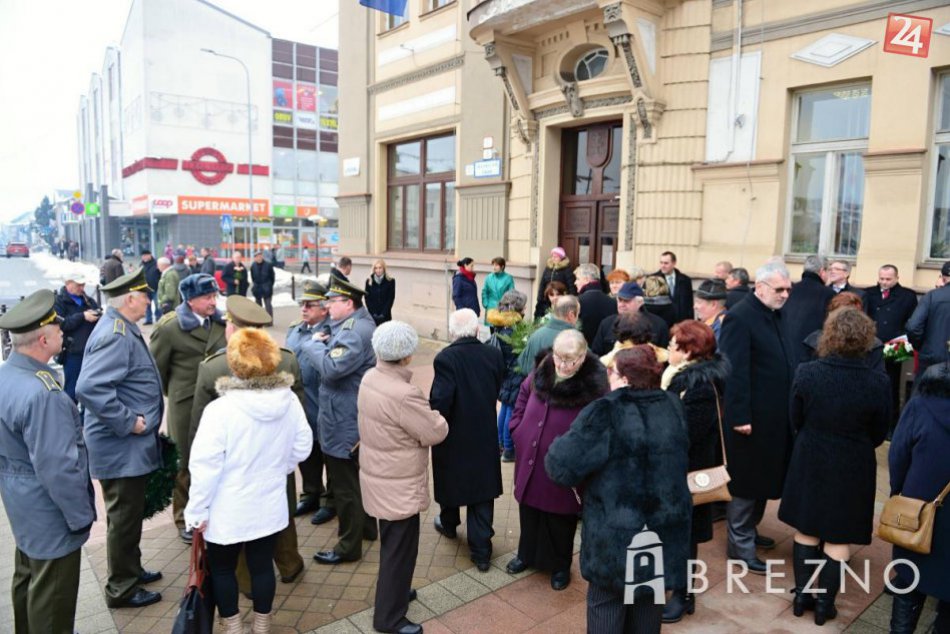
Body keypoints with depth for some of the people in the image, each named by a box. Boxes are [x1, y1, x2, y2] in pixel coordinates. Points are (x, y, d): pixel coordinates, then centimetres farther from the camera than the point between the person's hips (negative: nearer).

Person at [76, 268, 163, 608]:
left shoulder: (122, 329, 10)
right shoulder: (116, 335, -23)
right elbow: (89, 388, -33)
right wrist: (128, 422, -25)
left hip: (130, 444, 10)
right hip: (121, 446, -10)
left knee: (130, 513, 23)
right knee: (124, 517, 5)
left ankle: (130, 570, 39)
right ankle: (121, 589, 20)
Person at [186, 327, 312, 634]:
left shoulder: (221, 409, -24)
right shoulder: (289, 401, -11)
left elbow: (205, 466, -20)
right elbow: (302, 448, 1)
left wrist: (197, 511, -7)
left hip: (228, 511, -3)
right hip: (270, 505, 4)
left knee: (222, 569, 19)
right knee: (262, 565, 19)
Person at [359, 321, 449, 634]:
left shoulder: (370, 378, -5)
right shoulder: (404, 395, -32)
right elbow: (437, 433, -21)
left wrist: (420, 413, -1)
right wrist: (433, 415, -2)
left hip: (380, 476, 9)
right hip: (399, 485, -9)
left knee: (391, 543, 27)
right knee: (400, 549, 9)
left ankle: (392, 591, 46)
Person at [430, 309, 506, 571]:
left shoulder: (446, 358, -22)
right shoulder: (494, 355, -8)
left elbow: (440, 401, -23)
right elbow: (496, 390, 3)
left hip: (453, 435, -2)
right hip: (485, 435, 3)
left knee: (450, 480, 22)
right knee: (481, 491, 10)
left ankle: (449, 524, 47)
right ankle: (481, 551, 14)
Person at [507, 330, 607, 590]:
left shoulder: (594, 385, -20)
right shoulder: (540, 373, -3)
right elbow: (523, 396, 14)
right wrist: (517, 429, 8)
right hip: (529, 458, 5)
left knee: (559, 518, 13)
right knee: (529, 510, 21)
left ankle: (560, 565, 37)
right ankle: (527, 554, 44)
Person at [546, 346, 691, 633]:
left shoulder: (605, 413, -20)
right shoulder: (673, 407, 0)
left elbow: (561, 465, -21)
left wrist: (558, 448, -1)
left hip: (616, 533, -5)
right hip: (664, 531, 5)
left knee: (606, 603, 14)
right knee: (648, 602, 22)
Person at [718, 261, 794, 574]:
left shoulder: (778, 314, 9)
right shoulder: (739, 318, -18)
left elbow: (787, 360, 13)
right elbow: (734, 372, -21)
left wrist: (790, 408, 10)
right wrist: (739, 416, -22)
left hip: (775, 415, 9)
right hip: (750, 417, -9)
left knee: (764, 476, 20)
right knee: (746, 481, 4)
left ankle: (749, 529, 37)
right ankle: (740, 544, 18)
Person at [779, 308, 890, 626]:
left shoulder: (806, 372, -17)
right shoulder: (877, 382, -18)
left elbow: (796, 420, -4)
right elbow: (879, 435, -4)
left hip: (810, 461, 1)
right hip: (853, 468, -1)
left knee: (806, 530, 18)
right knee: (838, 537, 14)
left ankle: (802, 595, 28)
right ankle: (824, 603, 25)